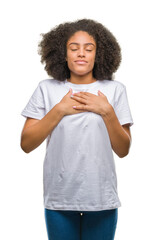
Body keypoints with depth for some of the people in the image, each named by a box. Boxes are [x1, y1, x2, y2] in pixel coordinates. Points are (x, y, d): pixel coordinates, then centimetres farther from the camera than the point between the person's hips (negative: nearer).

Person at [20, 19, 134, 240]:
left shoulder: (115, 90, 1)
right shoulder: (47, 89, 1)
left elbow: (123, 150, 0)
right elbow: (26, 144, -4)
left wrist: (107, 111, -12)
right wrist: (59, 110, -11)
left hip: (102, 198, 0)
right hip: (59, 198, 0)